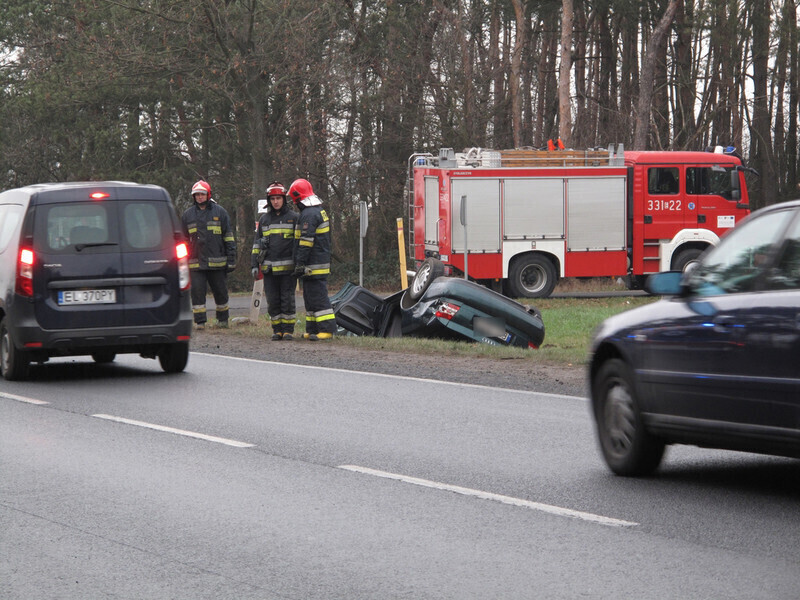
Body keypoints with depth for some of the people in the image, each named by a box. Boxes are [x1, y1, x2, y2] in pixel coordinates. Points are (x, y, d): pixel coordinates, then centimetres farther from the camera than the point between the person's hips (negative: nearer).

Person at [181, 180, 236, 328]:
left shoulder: (220, 212, 5)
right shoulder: (188, 215, 10)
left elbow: (229, 238, 6)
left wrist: (231, 259, 0)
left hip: (217, 262, -1)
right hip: (196, 263, 1)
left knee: (220, 292, 7)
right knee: (197, 291, -5)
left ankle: (223, 320, 21)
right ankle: (200, 321, 0)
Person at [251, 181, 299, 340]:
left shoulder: (293, 217, 4)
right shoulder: (264, 219, 14)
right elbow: (257, 243, 16)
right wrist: (254, 265, 8)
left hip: (287, 267, -3)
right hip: (269, 267, 4)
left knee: (287, 299, -3)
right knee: (272, 300, 4)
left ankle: (288, 330, 3)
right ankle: (277, 329, 11)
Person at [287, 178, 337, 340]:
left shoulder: (309, 214, -16)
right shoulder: (319, 211, 18)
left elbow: (305, 242, -20)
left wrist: (300, 264, -19)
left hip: (314, 266, -11)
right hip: (322, 262, 11)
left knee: (317, 297, -10)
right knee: (311, 297, 14)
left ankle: (327, 329, -12)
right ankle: (312, 330, 17)